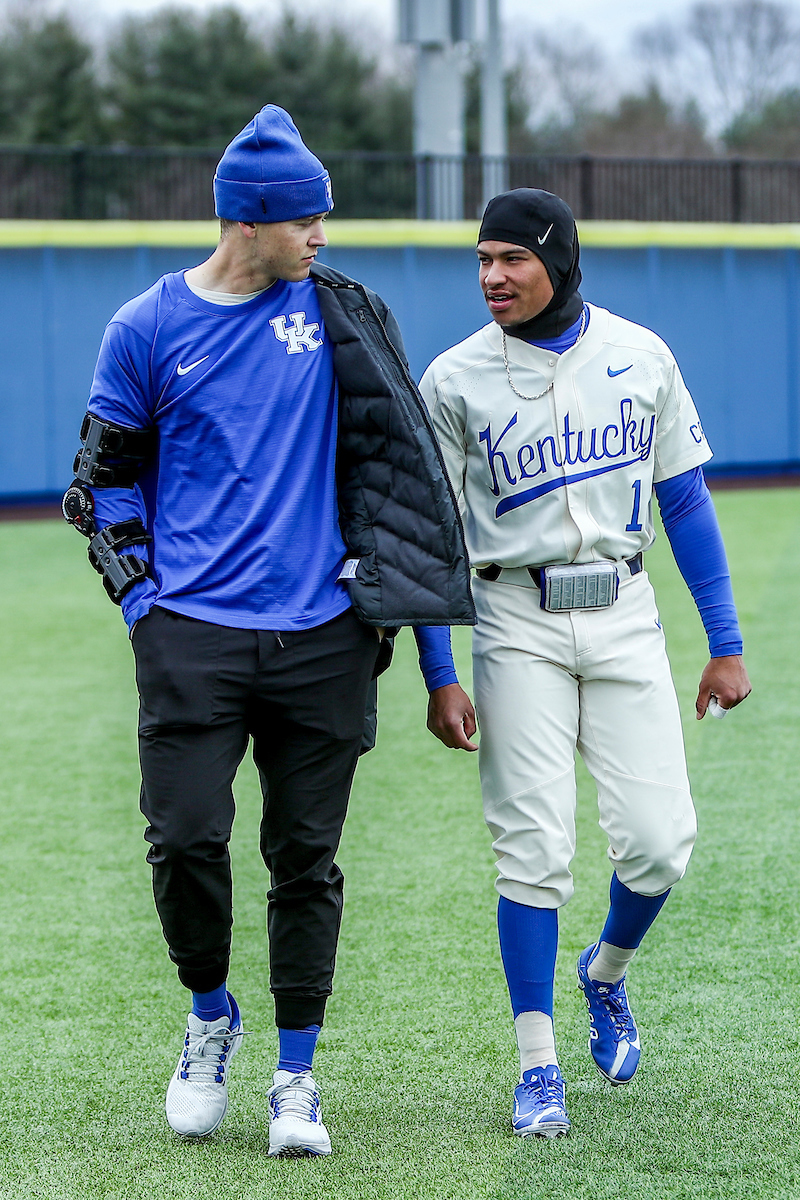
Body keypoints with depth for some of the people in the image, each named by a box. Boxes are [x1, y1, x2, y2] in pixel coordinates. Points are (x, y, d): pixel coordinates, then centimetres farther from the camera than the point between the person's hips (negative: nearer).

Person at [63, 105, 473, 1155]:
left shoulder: (340, 312, 7)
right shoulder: (146, 330, 2)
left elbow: (388, 449, 13)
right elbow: (105, 478, 10)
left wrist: (379, 594, 6)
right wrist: (141, 596, 1)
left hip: (323, 636, 2)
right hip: (191, 636, -1)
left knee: (306, 855, 3)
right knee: (186, 839, -9)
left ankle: (296, 1073, 12)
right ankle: (211, 1018, 18)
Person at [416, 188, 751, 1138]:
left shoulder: (641, 357, 3)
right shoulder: (455, 380, -3)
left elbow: (685, 499, 8)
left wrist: (726, 643, 5)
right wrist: (440, 680, -7)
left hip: (624, 615, 2)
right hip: (517, 625, -2)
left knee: (658, 839, -5)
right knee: (534, 846, -6)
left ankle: (606, 972, 27)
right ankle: (537, 1067, 4)